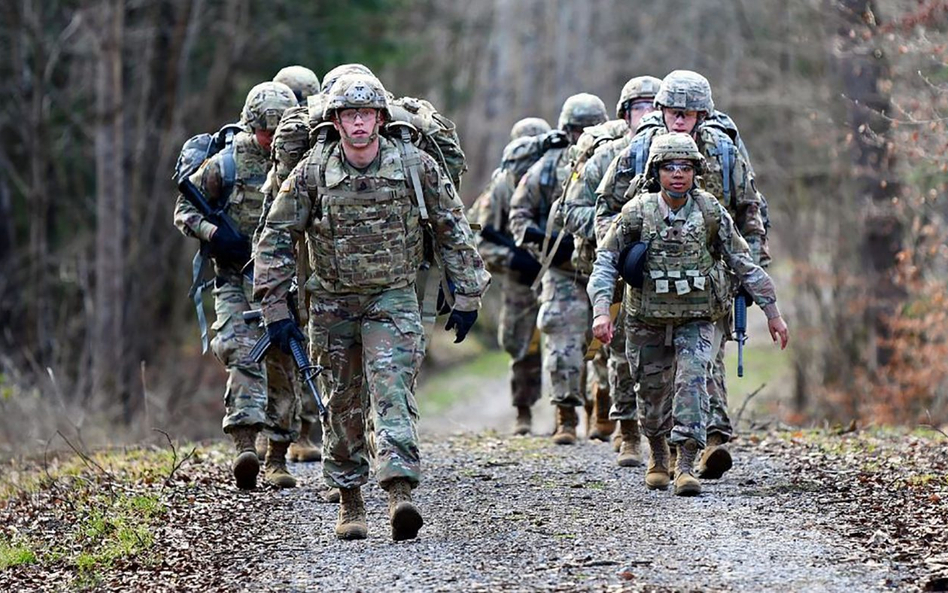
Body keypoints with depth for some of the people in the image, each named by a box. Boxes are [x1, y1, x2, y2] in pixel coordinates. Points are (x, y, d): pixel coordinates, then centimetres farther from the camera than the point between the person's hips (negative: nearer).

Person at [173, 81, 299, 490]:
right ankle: (245, 446, -30)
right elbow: (183, 209, 4)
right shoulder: (227, 164, -1)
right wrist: (213, 234, -13)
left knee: (282, 365, 5)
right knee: (243, 354, -20)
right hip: (237, 277, -3)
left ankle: (277, 457, 14)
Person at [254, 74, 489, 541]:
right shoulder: (312, 173, -7)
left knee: (393, 390, -18)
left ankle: (400, 493, -29)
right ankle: (349, 501, 20)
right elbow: (275, 238, 0)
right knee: (343, 402, 8)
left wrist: (467, 296, 4)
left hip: (393, 298, -1)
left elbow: (452, 230, 4)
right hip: (333, 303, 1)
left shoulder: (416, 166, -6)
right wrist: (275, 308, -4)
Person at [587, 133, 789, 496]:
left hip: (696, 320, 0)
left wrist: (772, 312, 3)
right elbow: (605, 261, -9)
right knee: (653, 392, 10)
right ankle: (658, 459, 36)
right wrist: (601, 310, -23)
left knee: (692, 379, -21)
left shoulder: (711, 212, -7)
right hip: (648, 321, 1)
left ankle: (686, 465, -21)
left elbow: (743, 263, 1)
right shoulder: (638, 212, -10)